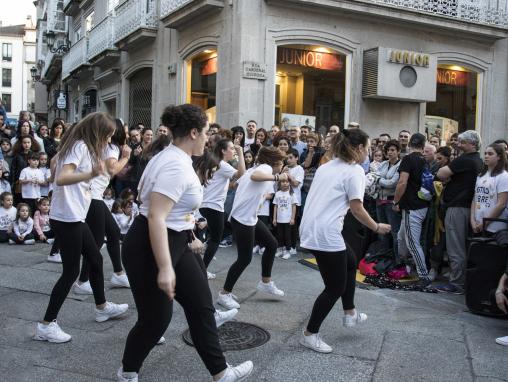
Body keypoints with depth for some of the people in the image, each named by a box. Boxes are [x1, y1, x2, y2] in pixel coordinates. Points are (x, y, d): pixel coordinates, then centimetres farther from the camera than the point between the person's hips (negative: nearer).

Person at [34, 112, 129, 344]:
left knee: (95, 259, 19)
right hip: (67, 218, -10)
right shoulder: (81, 146, -17)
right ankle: (47, 325, 5)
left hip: (74, 217, 10)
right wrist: (91, 174, -46)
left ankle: (102, 308, 35)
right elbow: (61, 178, -30)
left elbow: (55, 161, 26)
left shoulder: (77, 145, 13)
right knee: (71, 271, -4)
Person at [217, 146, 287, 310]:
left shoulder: (261, 168, 15)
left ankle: (265, 283, 29)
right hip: (242, 219, -11)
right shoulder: (266, 167, -13)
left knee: (272, 244, 16)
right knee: (245, 258, -4)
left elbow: (237, 182, 22)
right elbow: (254, 176, -38)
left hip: (250, 217, 11)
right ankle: (224, 294, 8)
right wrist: (277, 177, -38)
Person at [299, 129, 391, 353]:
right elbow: (357, 210, -12)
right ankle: (310, 334, 15)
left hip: (310, 229, 9)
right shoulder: (354, 171, -9)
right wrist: (377, 228, 1)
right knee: (335, 287, 5)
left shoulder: (327, 166, 15)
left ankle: (350, 314, 36)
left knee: (350, 262, 27)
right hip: (326, 235, -9)